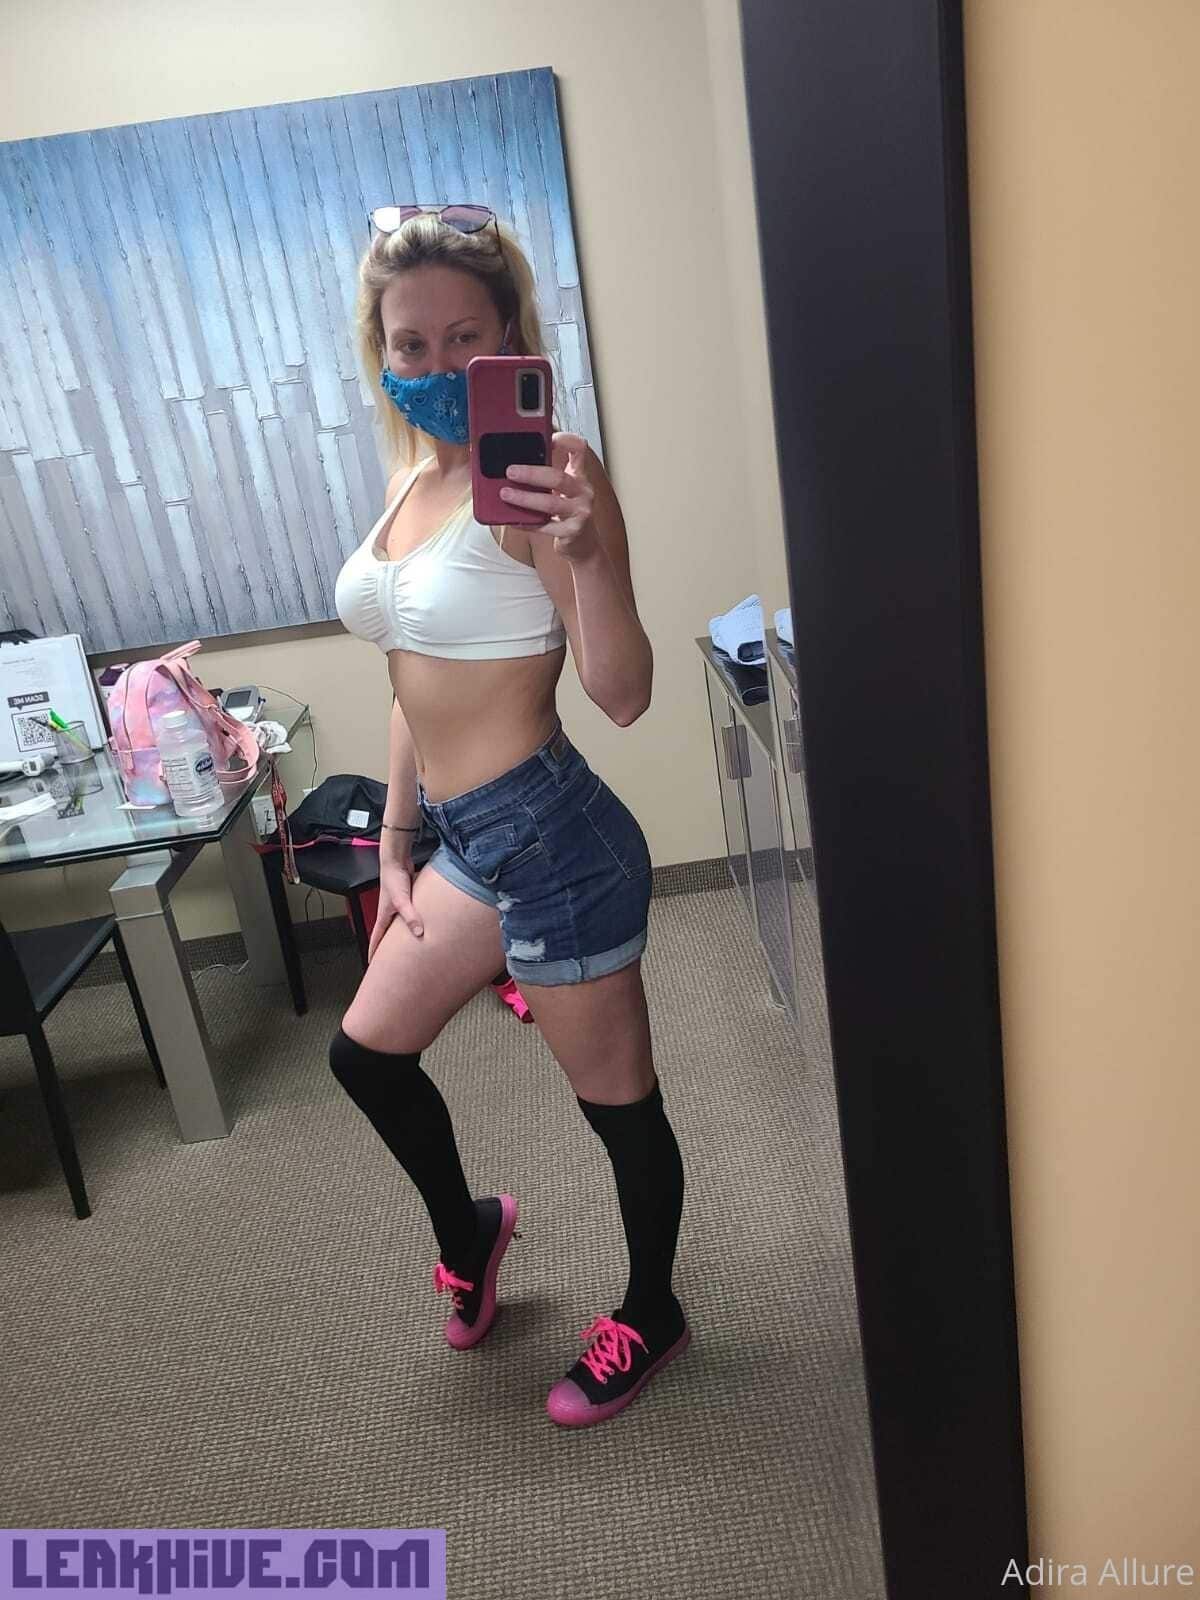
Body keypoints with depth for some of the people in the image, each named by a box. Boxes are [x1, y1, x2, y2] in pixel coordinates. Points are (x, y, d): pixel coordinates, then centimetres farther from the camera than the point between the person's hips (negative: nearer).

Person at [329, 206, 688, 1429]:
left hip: (549, 834, -9)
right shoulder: (412, 474, 10)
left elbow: (623, 698, -24)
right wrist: (395, 847, 16)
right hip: (468, 837, 9)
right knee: (367, 1053, 23)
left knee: (617, 1098, 12)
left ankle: (649, 1318, 41)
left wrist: (589, 550, -41)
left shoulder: (537, 475, -15)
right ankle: (466, 1230, 51)